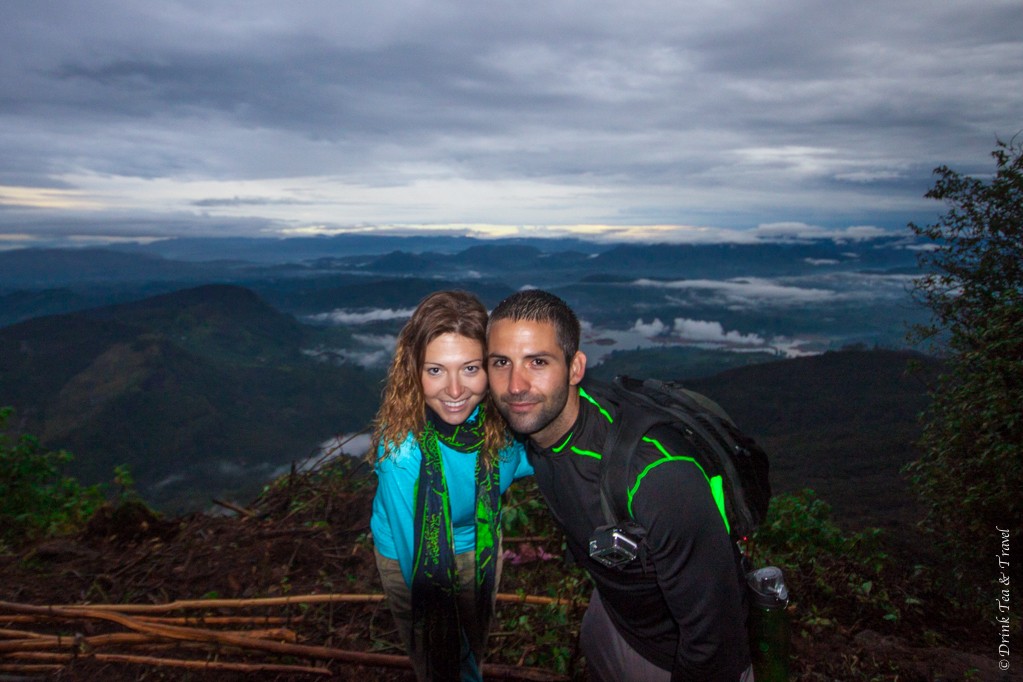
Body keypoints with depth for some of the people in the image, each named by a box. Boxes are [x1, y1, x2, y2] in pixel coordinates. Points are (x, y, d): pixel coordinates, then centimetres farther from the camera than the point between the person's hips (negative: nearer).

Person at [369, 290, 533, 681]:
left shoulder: (502, 416, -27)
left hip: (481, 545, 3)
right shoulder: (399, 444, -38)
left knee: (477, 644, 29)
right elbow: (420, 564, -31)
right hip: (409, 554, -3)